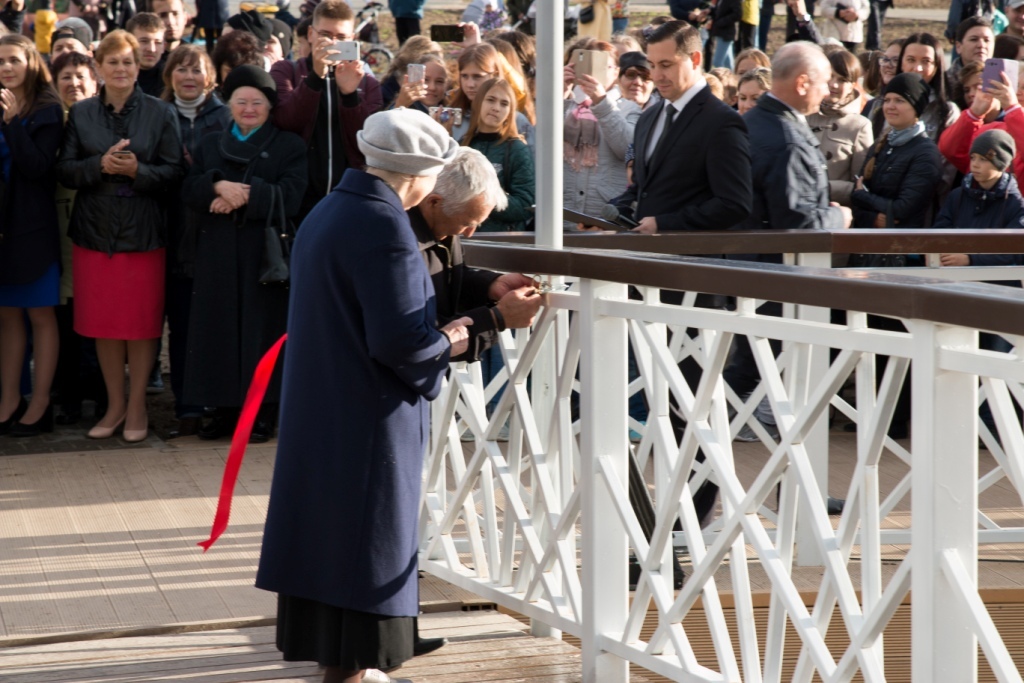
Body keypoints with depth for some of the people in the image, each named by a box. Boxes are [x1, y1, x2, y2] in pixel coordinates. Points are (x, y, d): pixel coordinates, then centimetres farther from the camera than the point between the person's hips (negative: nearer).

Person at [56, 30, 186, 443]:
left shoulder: (160, 113, 1)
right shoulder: (81, 114, 7)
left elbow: (175, 171, -3)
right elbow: (64, 171, 3)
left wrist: (137, 170, -19)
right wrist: (100, 165, -14)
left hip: (142, 233, -2)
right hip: (95, 231, 2)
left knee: (141, 323, 1)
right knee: (103, 322, 6)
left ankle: (136, 406, 13)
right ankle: (115, 404, 18)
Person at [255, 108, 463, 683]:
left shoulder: (329, 211, 9)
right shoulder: (383, 226, -22)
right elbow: (400, 340, -26)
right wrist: (447, 345, -7)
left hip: (320, 409, 9)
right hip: (369, 419, -9)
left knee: (328, 528, 16)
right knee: (368, 540, 1)